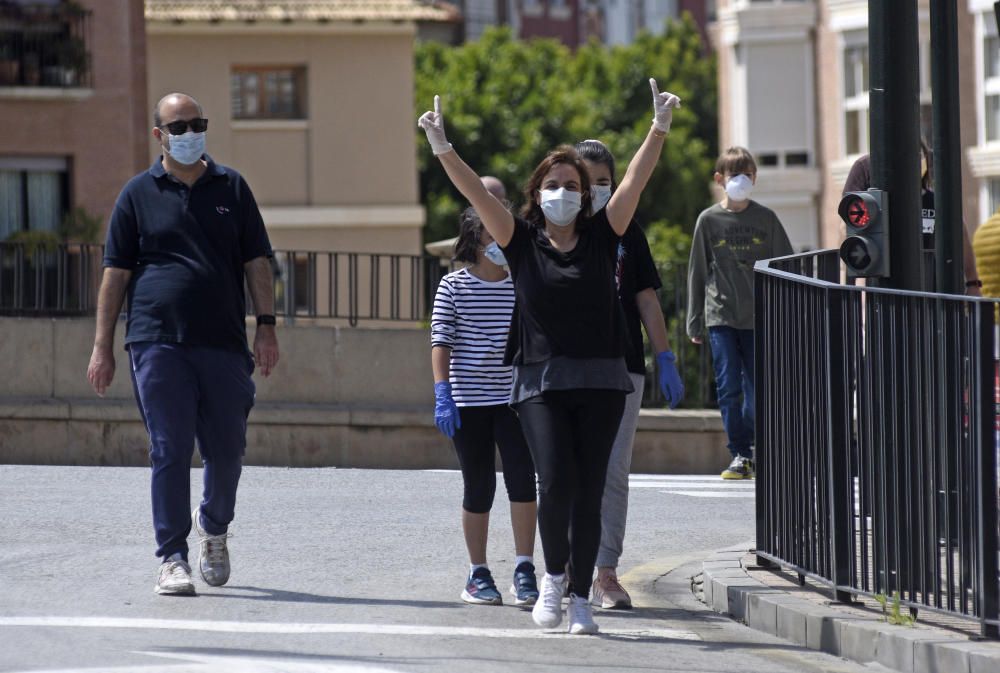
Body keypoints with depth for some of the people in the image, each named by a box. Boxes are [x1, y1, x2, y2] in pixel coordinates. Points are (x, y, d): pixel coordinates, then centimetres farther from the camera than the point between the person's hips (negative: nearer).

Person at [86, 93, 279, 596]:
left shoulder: (231, 188, 12)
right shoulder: (138, 194, 7)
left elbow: (256, 262, 12)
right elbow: (115, 274, 7)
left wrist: (266, 325, 1)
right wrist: (102, 347, 2)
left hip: (223, 344, 2)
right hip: (157, 342, -2)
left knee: (227, 450, 5)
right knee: (170, 451, -5)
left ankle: (213, 526, 33)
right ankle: (172, 558, 0)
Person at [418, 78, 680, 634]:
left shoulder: (601, 238, 6)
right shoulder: (522, 242, 4)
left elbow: (635, 181, -2)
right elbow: (475, 192, -4)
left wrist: (660, 129, -13)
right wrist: (442, 148, -16)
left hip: (600, 380, 1)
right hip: (541, 380, -1)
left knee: (589, 493, 1)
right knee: (556, 483, -15)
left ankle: (581, 598, 10)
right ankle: (554, 574, 9)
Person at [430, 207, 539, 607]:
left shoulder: (520, 288, 7)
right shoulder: (454, 287, 0)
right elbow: (441, 342, -3)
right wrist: (442, 394, -12)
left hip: (514, 397, 2)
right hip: (468, 401, -2)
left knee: (521, 479, -13)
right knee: (479, 488, 3)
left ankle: (524, 569, -7)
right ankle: (478, 574, 15)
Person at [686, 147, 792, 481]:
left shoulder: (766, 219, 5)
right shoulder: (709, 220, 4)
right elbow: (697, 272, 8)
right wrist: (694, 322, 6)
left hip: (760, 316, 0)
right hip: (720, 316, 0)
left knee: (757, 388, 1)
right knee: (728, 388, -6)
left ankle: (756, 452, 14)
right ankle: (741, 455, 0)